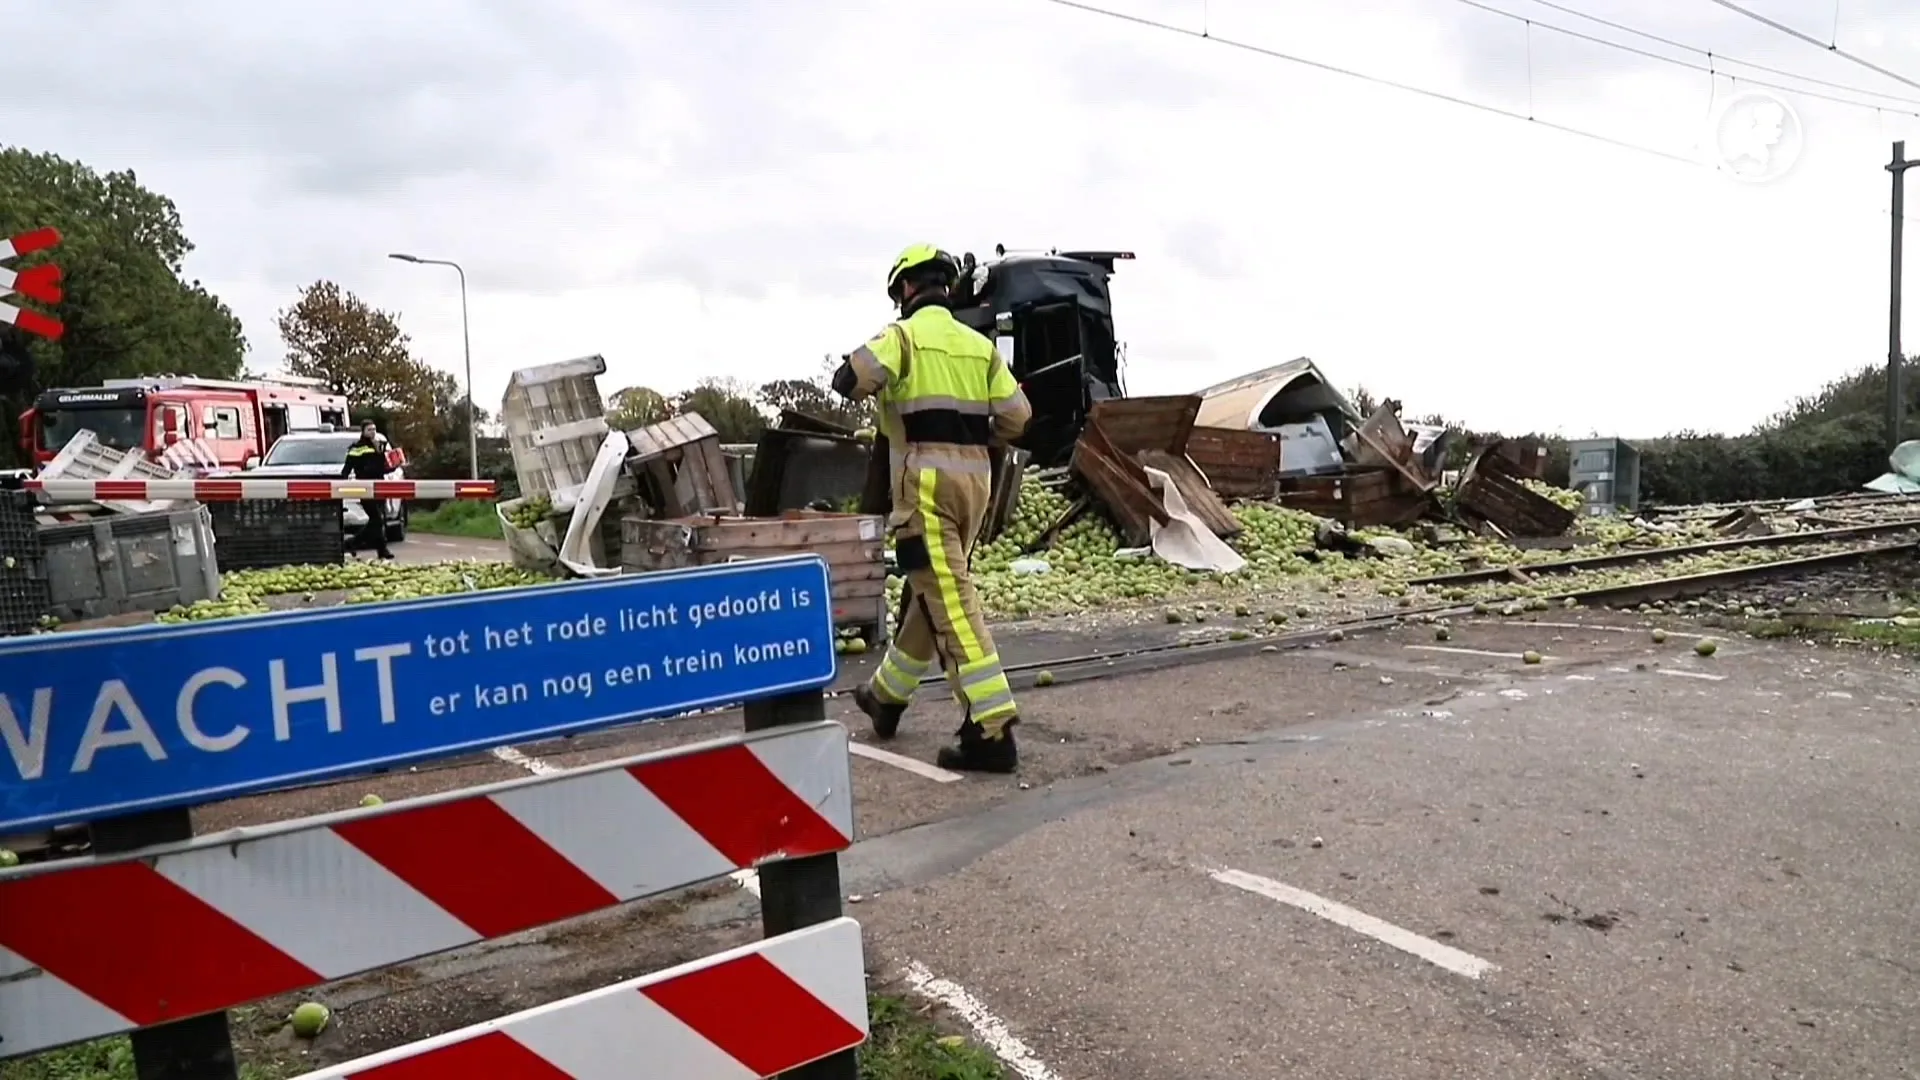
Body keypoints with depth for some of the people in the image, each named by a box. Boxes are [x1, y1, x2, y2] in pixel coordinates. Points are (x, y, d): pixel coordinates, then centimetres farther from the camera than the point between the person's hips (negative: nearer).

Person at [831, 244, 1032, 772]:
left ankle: (992, 730, -14)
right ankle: (886, 696, 37)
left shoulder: (903, 335, -4)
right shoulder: (979, 345, 12)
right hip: (975, 478, 7)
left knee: (949, 600, -10)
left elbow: (849, 380, -13)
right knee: (926, 592, 19)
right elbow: (1016, 415, 6)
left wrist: (879, 383, 10)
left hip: (927, 479, -7)